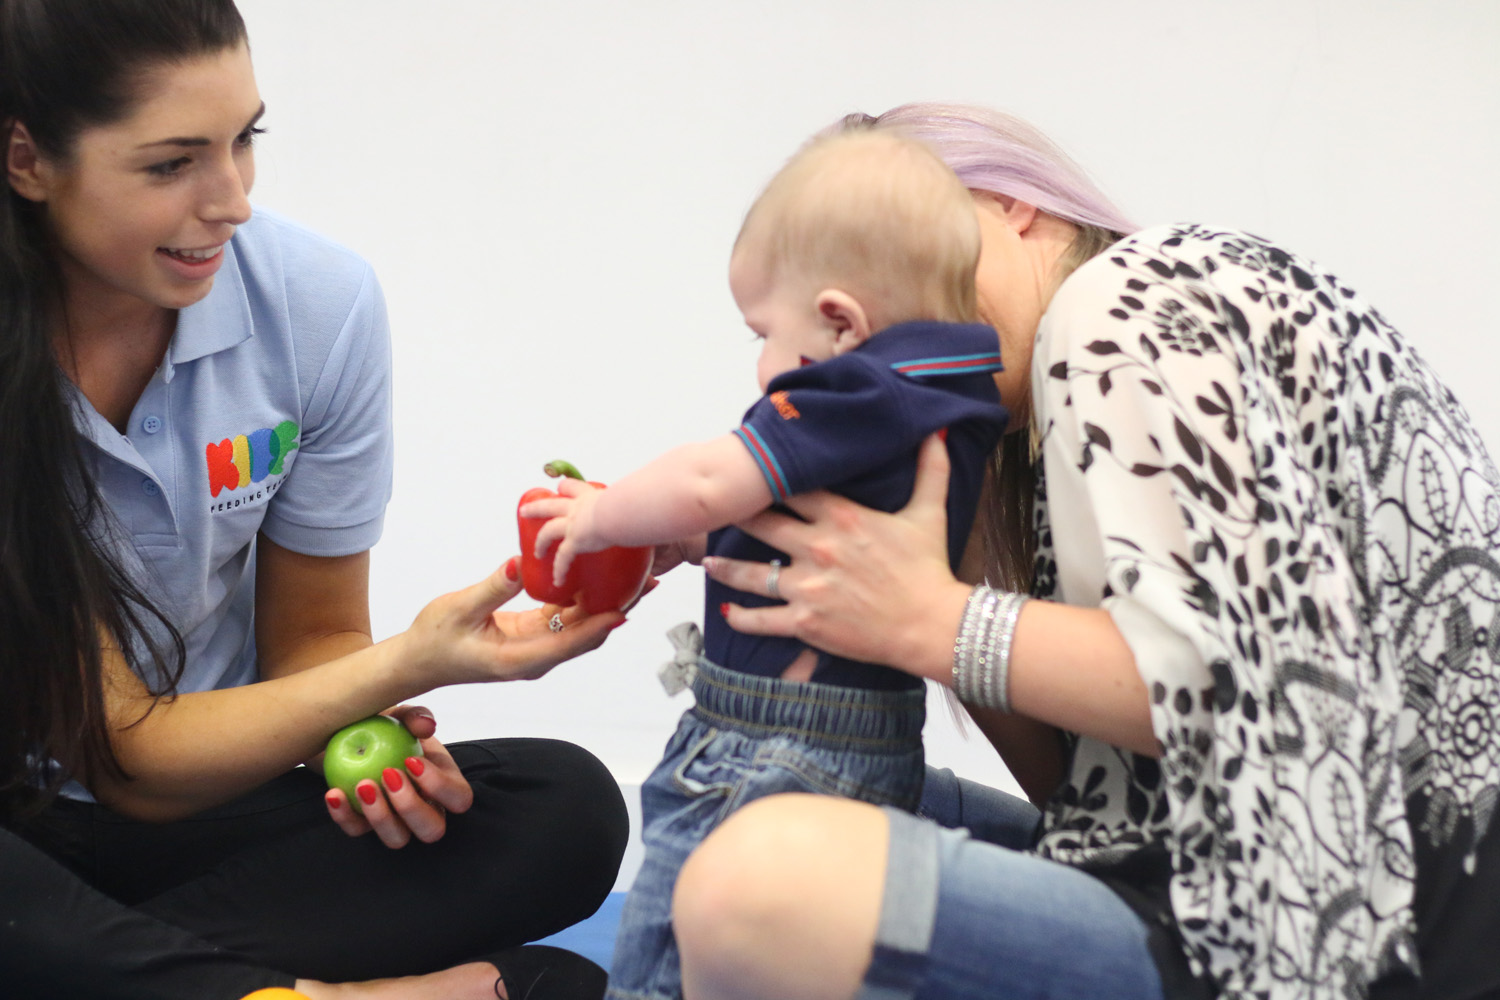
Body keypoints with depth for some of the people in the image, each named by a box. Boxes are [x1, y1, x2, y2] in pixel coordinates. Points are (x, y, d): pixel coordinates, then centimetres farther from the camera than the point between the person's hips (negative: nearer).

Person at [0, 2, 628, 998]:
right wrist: (407, 665, -32)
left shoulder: (319, 301, -9)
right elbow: (132, 762, -19)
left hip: (211, 802, 4)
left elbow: (312, 635, 3)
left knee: (567, 807, -20)